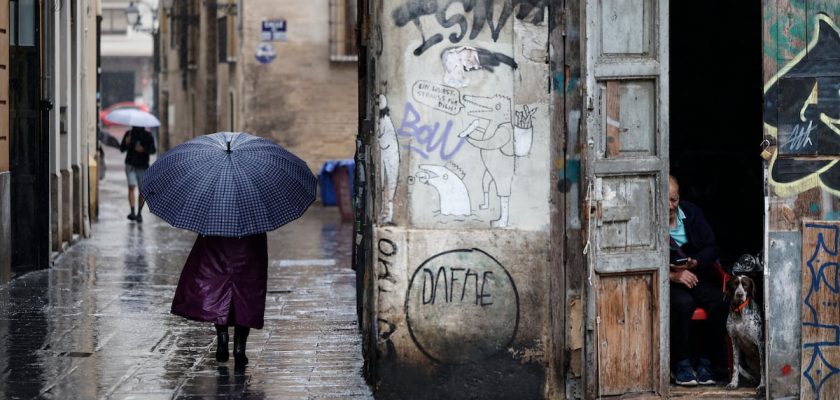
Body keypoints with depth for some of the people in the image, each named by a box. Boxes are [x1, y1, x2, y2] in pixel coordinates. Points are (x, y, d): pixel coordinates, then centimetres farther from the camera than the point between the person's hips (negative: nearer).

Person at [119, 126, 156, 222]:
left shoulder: (147, 135, 6)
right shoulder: (129, 134, 7)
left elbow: (153, 150, 1)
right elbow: (122, 149, 6)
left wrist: (143, 149, -17)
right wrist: (126, 143, -15)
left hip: (143, 167, 0)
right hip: (131, 165, 0)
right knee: (131, 186, -15)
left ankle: (139, 213, 10)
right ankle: (132, 211, -21)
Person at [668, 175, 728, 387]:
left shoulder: (692, 213, 6)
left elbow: (711, 248, 7)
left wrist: (693, 263, -14)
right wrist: (673, 275, -24)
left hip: (697, 274, 4)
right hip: (665, 280, -4)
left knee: (718, 303, -25)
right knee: (683, 303, -36)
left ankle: (703, 362, -10)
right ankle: (681, 364, -19)